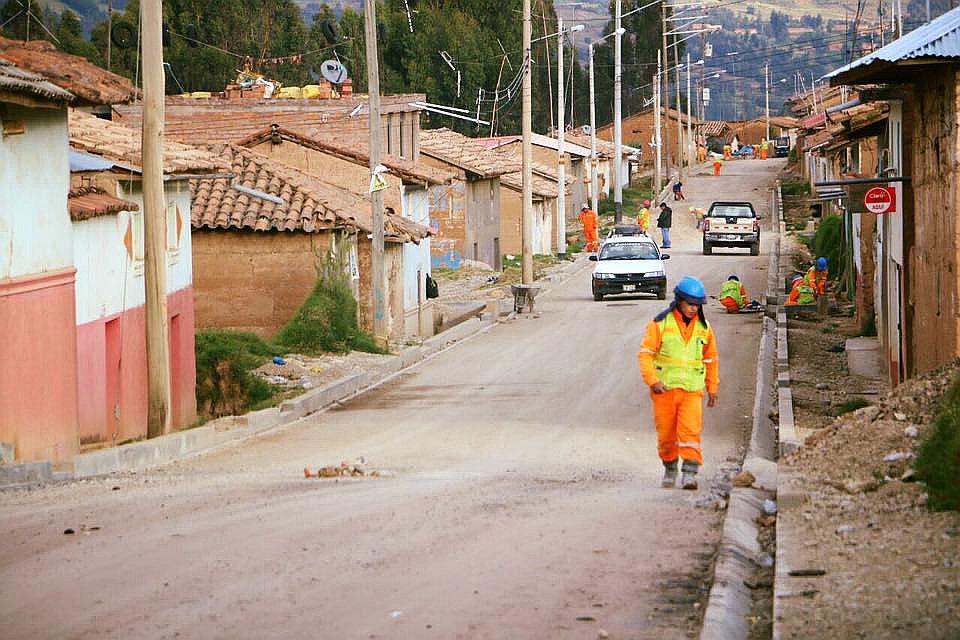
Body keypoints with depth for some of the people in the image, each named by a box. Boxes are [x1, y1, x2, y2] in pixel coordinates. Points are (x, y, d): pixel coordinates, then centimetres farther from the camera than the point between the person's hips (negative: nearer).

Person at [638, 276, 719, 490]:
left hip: (692, 390, 1)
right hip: (664, 389, -1)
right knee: (666, 433, 7)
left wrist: (712, 388, 20)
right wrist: (652, 380, -17)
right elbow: (645, 353, -6)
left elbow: (711, 359, 19)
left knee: (690, 430, -16)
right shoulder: (660, 323, -4)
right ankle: (669, 468, 28)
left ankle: (690, 472, -19)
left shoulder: (703, 327, 8)